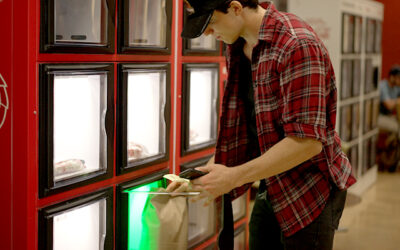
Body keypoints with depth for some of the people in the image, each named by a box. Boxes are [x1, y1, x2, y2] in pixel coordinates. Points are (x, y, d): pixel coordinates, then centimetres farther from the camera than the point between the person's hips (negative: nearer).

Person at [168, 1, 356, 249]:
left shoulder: (297, 45, -24)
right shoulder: (238, 47, 4)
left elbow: (307, 141, -28)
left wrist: (233, 176, -24)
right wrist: (206, 173, 4)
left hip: (309, 193, -8)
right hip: (270, 189, 8)